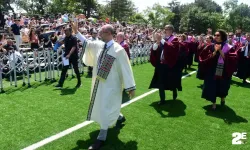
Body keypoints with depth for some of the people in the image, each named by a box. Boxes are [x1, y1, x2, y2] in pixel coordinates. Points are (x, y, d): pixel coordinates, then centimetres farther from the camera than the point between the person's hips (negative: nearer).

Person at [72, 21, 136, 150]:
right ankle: (119, 117, 51)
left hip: (110, 85, -8)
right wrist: (77, 32, 11)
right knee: (101, 106, 24)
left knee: (105, 109, -1)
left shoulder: (118, 50, -19)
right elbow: (87, 42, 19)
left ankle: (101, 138, 14)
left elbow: (125, 69, -17)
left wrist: (130, 87, -16)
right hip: (99, 83, 8)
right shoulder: (98, 45, 0)